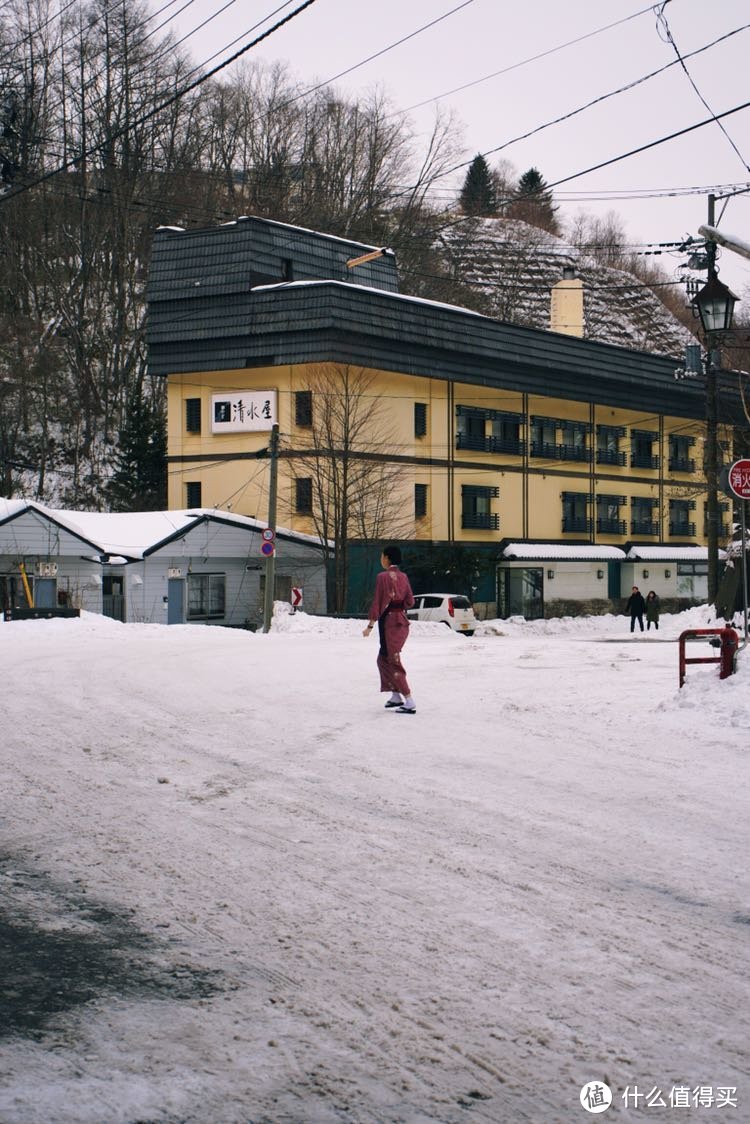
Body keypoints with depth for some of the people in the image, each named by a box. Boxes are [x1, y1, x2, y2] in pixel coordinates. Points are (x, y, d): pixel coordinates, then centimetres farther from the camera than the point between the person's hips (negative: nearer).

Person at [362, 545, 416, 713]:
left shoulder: (383, 577, -13)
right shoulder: (403, 577, 7)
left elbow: (377, 603, -14)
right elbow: (410, 601, 8)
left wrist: (370, 625, -9)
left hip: (389, 621, -7)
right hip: (403, 621, 7)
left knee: (393, 662, -3)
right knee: (383, 659, 21)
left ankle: (409, 702, -9)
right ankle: (396, 696, 20)